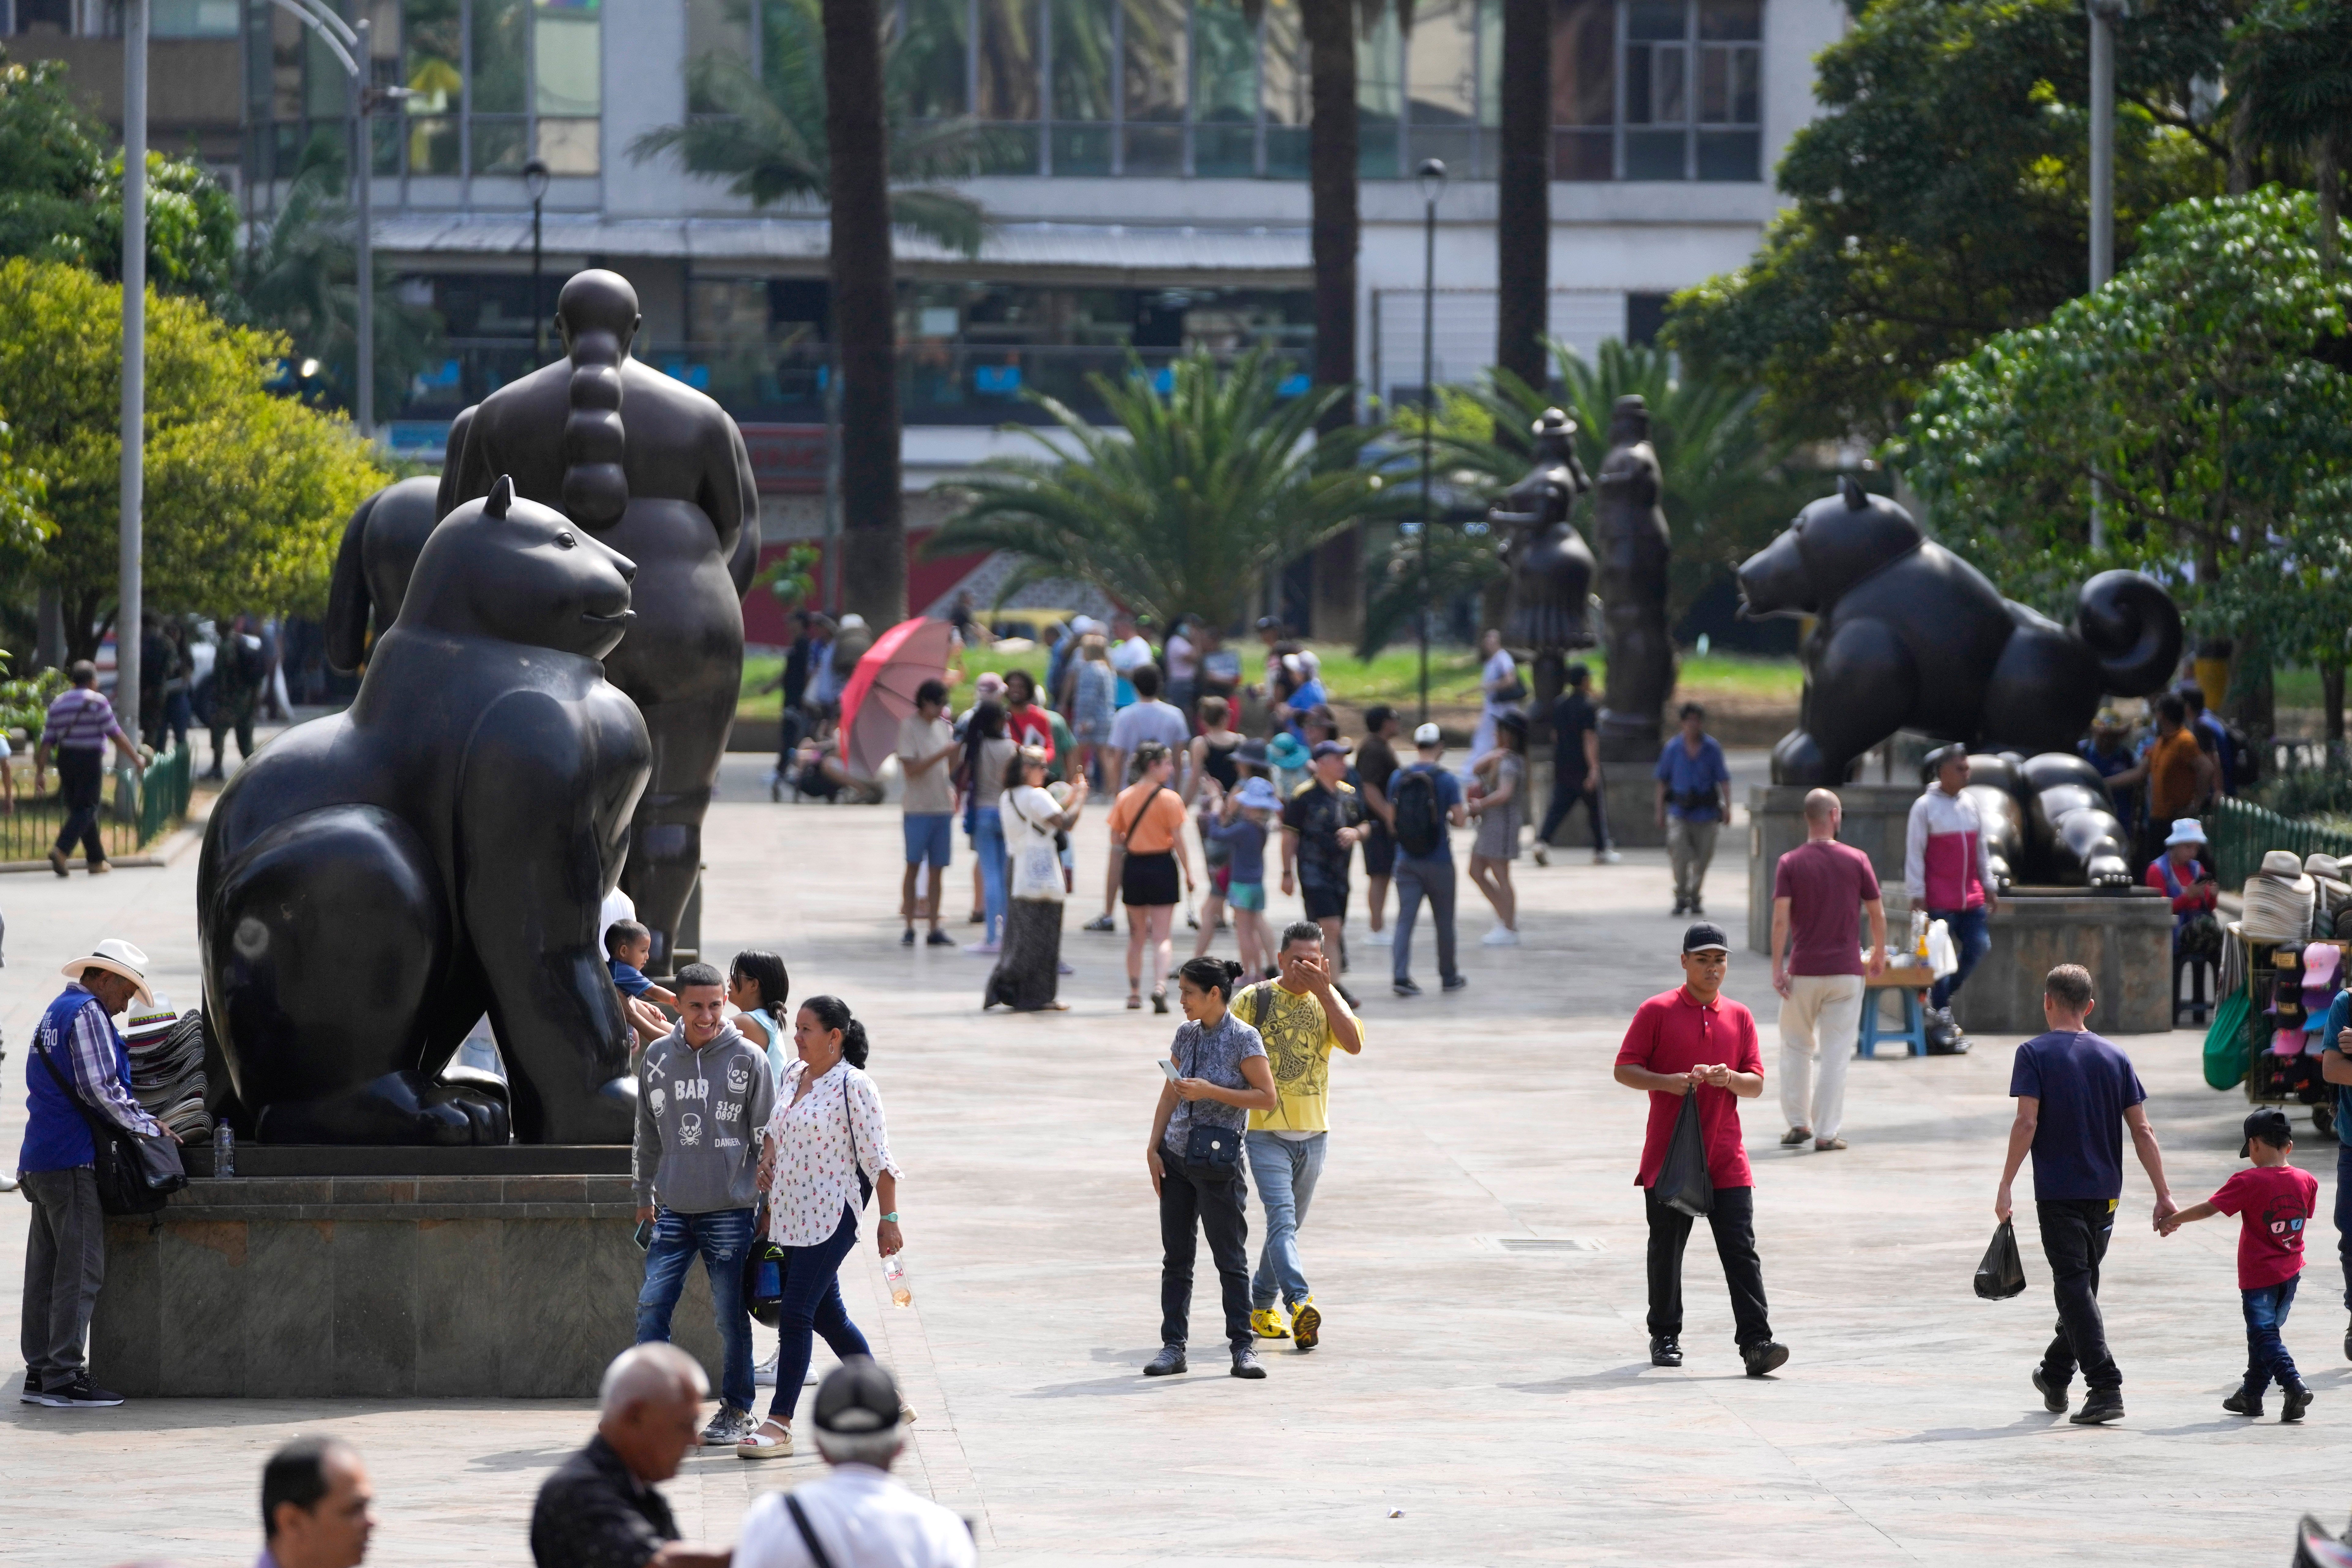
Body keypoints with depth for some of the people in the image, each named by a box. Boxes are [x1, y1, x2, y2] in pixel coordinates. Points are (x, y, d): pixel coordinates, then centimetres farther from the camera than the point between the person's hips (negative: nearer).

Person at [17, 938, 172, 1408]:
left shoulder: (54, 1014, 21)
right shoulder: (88, 1013, -9)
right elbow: (100, 1088, -17)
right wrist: (150, 1126, -7)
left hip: (40, 1158, 10)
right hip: (71, 1158, -10)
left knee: (46, 1266, 10)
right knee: (81, 1268, -9)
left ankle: (40, 1371, 12)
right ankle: (63, 1376, -12)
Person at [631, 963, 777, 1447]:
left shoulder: (748, 1060, -3)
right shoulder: (656, 1058, 6)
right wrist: (644, 1196, 18)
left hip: (730, 1211, -3)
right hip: (674, 1209, 3)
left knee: (731, 1314, 2)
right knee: (652, 1306, -3)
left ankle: (737, 1408, 14)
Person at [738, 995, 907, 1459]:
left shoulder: (854, 1087, -11)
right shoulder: (794, 1077, 11)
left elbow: (878, 1159, -10)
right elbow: (774, 1138, 19)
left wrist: (889, 1219, -11)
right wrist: (765, 1202, 18)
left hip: (830, 1218, -8)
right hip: (790, 1215, 8)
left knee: (795, 1316, -12)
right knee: (828, 1315, 13)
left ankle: (780, 1425, -11)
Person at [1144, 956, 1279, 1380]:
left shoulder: (1244, 1039, -9)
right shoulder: (1186, 1035, 8)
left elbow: (1268, 1098, -11)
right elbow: (1170, 1095, 13)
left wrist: (1210, 1092, -17)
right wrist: (1154, 1148, 6)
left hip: (1218, 1160, -6)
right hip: (1177, 1155, 6)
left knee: (1230, 1256, -1)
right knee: (1176, 1254, 7)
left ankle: (1244, 1347, 5)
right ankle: (1173, 1346, 11)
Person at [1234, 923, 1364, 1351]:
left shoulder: (1327, 1000, 5)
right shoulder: (1253, 1000, -4)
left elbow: (1354, 1044, -12)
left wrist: (1324, 992, -17)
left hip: (1312, 1134, 4)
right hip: (1266, 1132, -4)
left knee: (1289, 1225, 14)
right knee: (1282, 1220, -19)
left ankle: (1260, 1305, 30)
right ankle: (1299, 1304, -33)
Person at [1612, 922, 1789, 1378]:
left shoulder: (1740, 1017, 10)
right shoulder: (1657, 1012, 1)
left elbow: (1757, 1084, 9)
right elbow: (1624, 1069, -2)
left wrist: (1730, 1079, -13)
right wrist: (1667, 1082, -18)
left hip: (1725, 1161, 2)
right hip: (1668, 1156, -2)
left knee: (1742, 1251, -7)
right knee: (1666, 1251, 8)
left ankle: (1755, 1343, -12)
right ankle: (1664, 1337, 23)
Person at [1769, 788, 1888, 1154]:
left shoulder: (1790, 863, -3)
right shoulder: (1857, 860, -1)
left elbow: (1781, 918, -11)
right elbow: (1877, 913, 2)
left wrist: (1777, 968, -8)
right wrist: (1879, 955, 18)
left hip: (1803, 972, 0)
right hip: (1846, 971, 0)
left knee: (1796, 1048, 17)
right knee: (1836, 1054, 2)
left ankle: (1798, 1123, 17)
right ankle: (1826, 1133, 1)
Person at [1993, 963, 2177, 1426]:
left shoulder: (2035, 1054, -5)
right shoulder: (2114, 1058, 6)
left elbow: (2027, 1122, -15)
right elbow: (2142, 1132, 3)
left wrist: (2005, 1186, -11)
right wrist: (2164, 1196, 4)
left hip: (2059, 1193, -5)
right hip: (2105, 1193, 5)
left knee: (2075, 1287, -5)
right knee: (2082, 1281, 19)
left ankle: (2106, 1388, -18)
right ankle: (2055, 1377, 35)